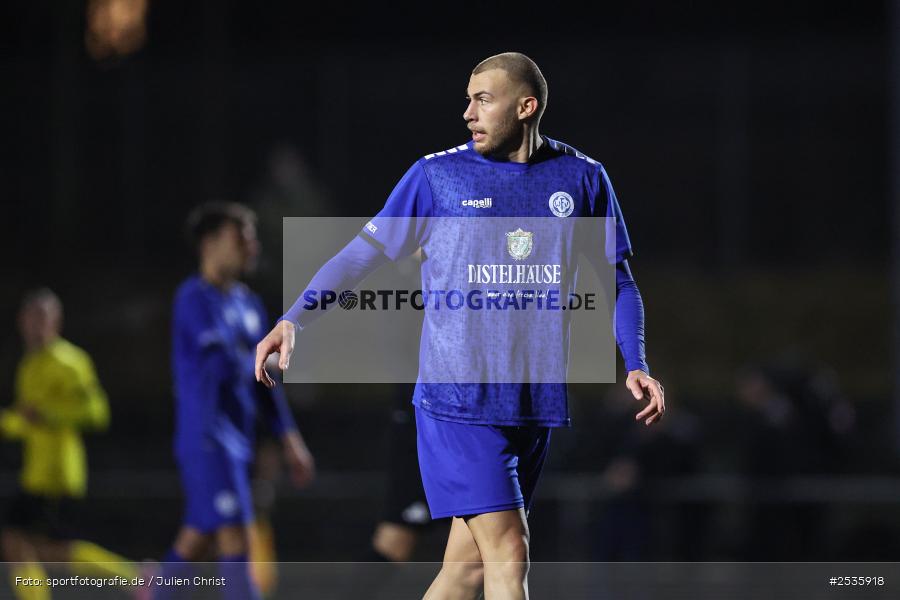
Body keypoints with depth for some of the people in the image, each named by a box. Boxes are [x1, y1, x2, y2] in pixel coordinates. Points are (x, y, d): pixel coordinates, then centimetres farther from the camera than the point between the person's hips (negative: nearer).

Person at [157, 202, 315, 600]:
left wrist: (289, 437, 17)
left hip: (236, 441, 9)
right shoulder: (196, 298, -10)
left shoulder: (249, 305, 17)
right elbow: (225, 362, -24)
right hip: (206, 437, -8)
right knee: (235, 540, -12)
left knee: (195, 543, 12)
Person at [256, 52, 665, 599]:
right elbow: (363, 256, 4)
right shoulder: (436, 176, 1)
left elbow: (617, 281, 14)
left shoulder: (583, 179, 7)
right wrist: (294, 320, -8)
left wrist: (635, 365, 0)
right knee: (509, 555, -13)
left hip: (536, 404, 3)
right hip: (457, 402, -3)